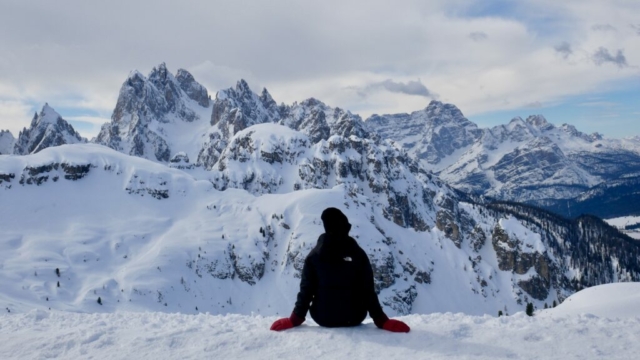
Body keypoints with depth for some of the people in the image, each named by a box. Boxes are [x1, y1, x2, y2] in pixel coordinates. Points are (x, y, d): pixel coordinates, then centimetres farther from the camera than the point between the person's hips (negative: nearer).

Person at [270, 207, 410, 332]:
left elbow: (306, 290, -7)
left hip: (323, 318, 1)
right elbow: (368, 291, -11)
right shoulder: (357, 253, -10)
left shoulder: (314, 255, -7)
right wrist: (381, 320, -6)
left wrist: (296, 318, 2)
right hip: (353, 318, -1)